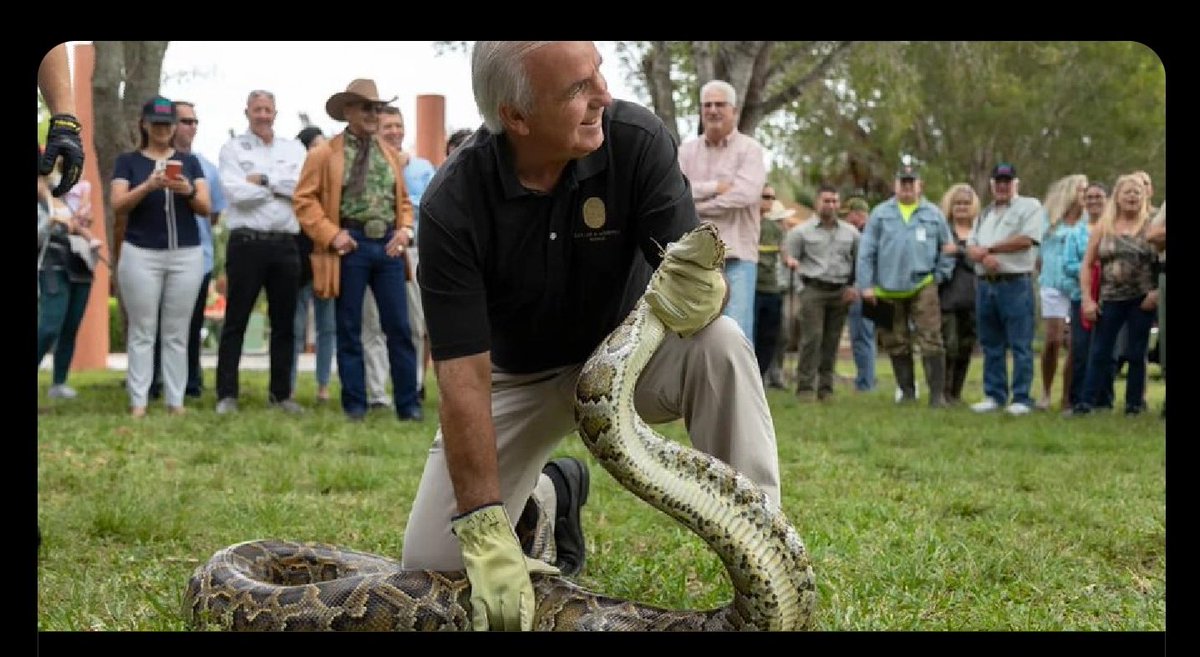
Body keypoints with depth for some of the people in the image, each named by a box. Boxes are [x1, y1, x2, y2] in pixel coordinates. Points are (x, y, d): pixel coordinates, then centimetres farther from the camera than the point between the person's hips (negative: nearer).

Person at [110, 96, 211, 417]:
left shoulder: (189, 161, 11)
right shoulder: (128, 161, 7)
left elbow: (206, 207, 4)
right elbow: (118, 205, -5)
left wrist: (188, 191, -18)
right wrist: (148, 186, -21)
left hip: (187, 255, 2)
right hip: (141, 255, -2)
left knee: (177, 333, 3)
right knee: (142, 331, -2)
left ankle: (176, 400, 4)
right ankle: (138, 401, -1)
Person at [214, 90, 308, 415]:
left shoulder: (294, 149, 12)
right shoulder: (233, 148, 5)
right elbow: (237, 192, -11)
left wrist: (264, 179, -9)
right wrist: (282, 187, -4)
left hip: (285, 244, 3)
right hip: (247, 243, -3)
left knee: (284, 321, 8)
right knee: (235, 321, 0)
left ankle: (281, 393, 18)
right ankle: (226, 394, 4)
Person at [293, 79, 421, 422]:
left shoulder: (390, 153, 15)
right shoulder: (324, 154, 0)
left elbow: (403, 199, 20)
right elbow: (304, 200, -4)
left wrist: (405, 229, 1)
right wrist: (331, 234, -13)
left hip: (388, 245, 4)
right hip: (351, 245, -4)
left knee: (399, 327, 3)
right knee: (349, 330, 4)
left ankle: (408, 404, 9)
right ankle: (354, 405, 12)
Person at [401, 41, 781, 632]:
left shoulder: (638, 140, -23)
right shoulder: (453, 205, -26)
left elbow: (701, 273, -23)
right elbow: (463, 374, -28)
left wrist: (701, 291, -50)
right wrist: (486, 532, -36)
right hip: (518, 376, 0)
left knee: (721, 345, -33)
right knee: (432, 564, -9)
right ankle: (549, 495, 23)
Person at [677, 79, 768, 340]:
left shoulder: (750, 149, 3)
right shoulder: (687, 151, 13)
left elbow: (744, 194, -13)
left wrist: (694, 204, -5)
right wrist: (716, 187, -12)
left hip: (736, 257, -4)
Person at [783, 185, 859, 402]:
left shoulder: (851, 233, 14)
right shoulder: (802, 232, 7)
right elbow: (789, 255, 7)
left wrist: (855, 286, 6)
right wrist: (791, 261, -16)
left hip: (841, 292, 3)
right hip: (814, 289, -3)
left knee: (832, 341, 3)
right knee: (812, 338, -13)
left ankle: (826, 387, 10)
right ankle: (805, 386, -11)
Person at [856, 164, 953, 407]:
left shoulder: (933, 214, 8)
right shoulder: (880, 213, 8)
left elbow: (947, 249, 14)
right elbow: (866, 252, 5)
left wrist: (940, 276, 4)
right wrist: (865, 285, -1)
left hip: (923, 288, -1)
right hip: (888, 290, 1)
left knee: (931, 342, -9)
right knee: (897, 344, 8)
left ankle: (937, 393, -7)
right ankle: (907, 391, 19)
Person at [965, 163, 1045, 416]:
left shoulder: (1030, 206, 1)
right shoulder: (985, 214, 20)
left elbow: (1026, 239, -12)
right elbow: (971, 248, 12)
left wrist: (989, 248, -4)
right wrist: (984, 257, -12)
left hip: (1015, 283, -6)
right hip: (985, 284, 6)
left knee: (1020, 345, -6)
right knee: (991, 345, 10)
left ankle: (1022, 399, -4)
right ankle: (994, 395, 16)